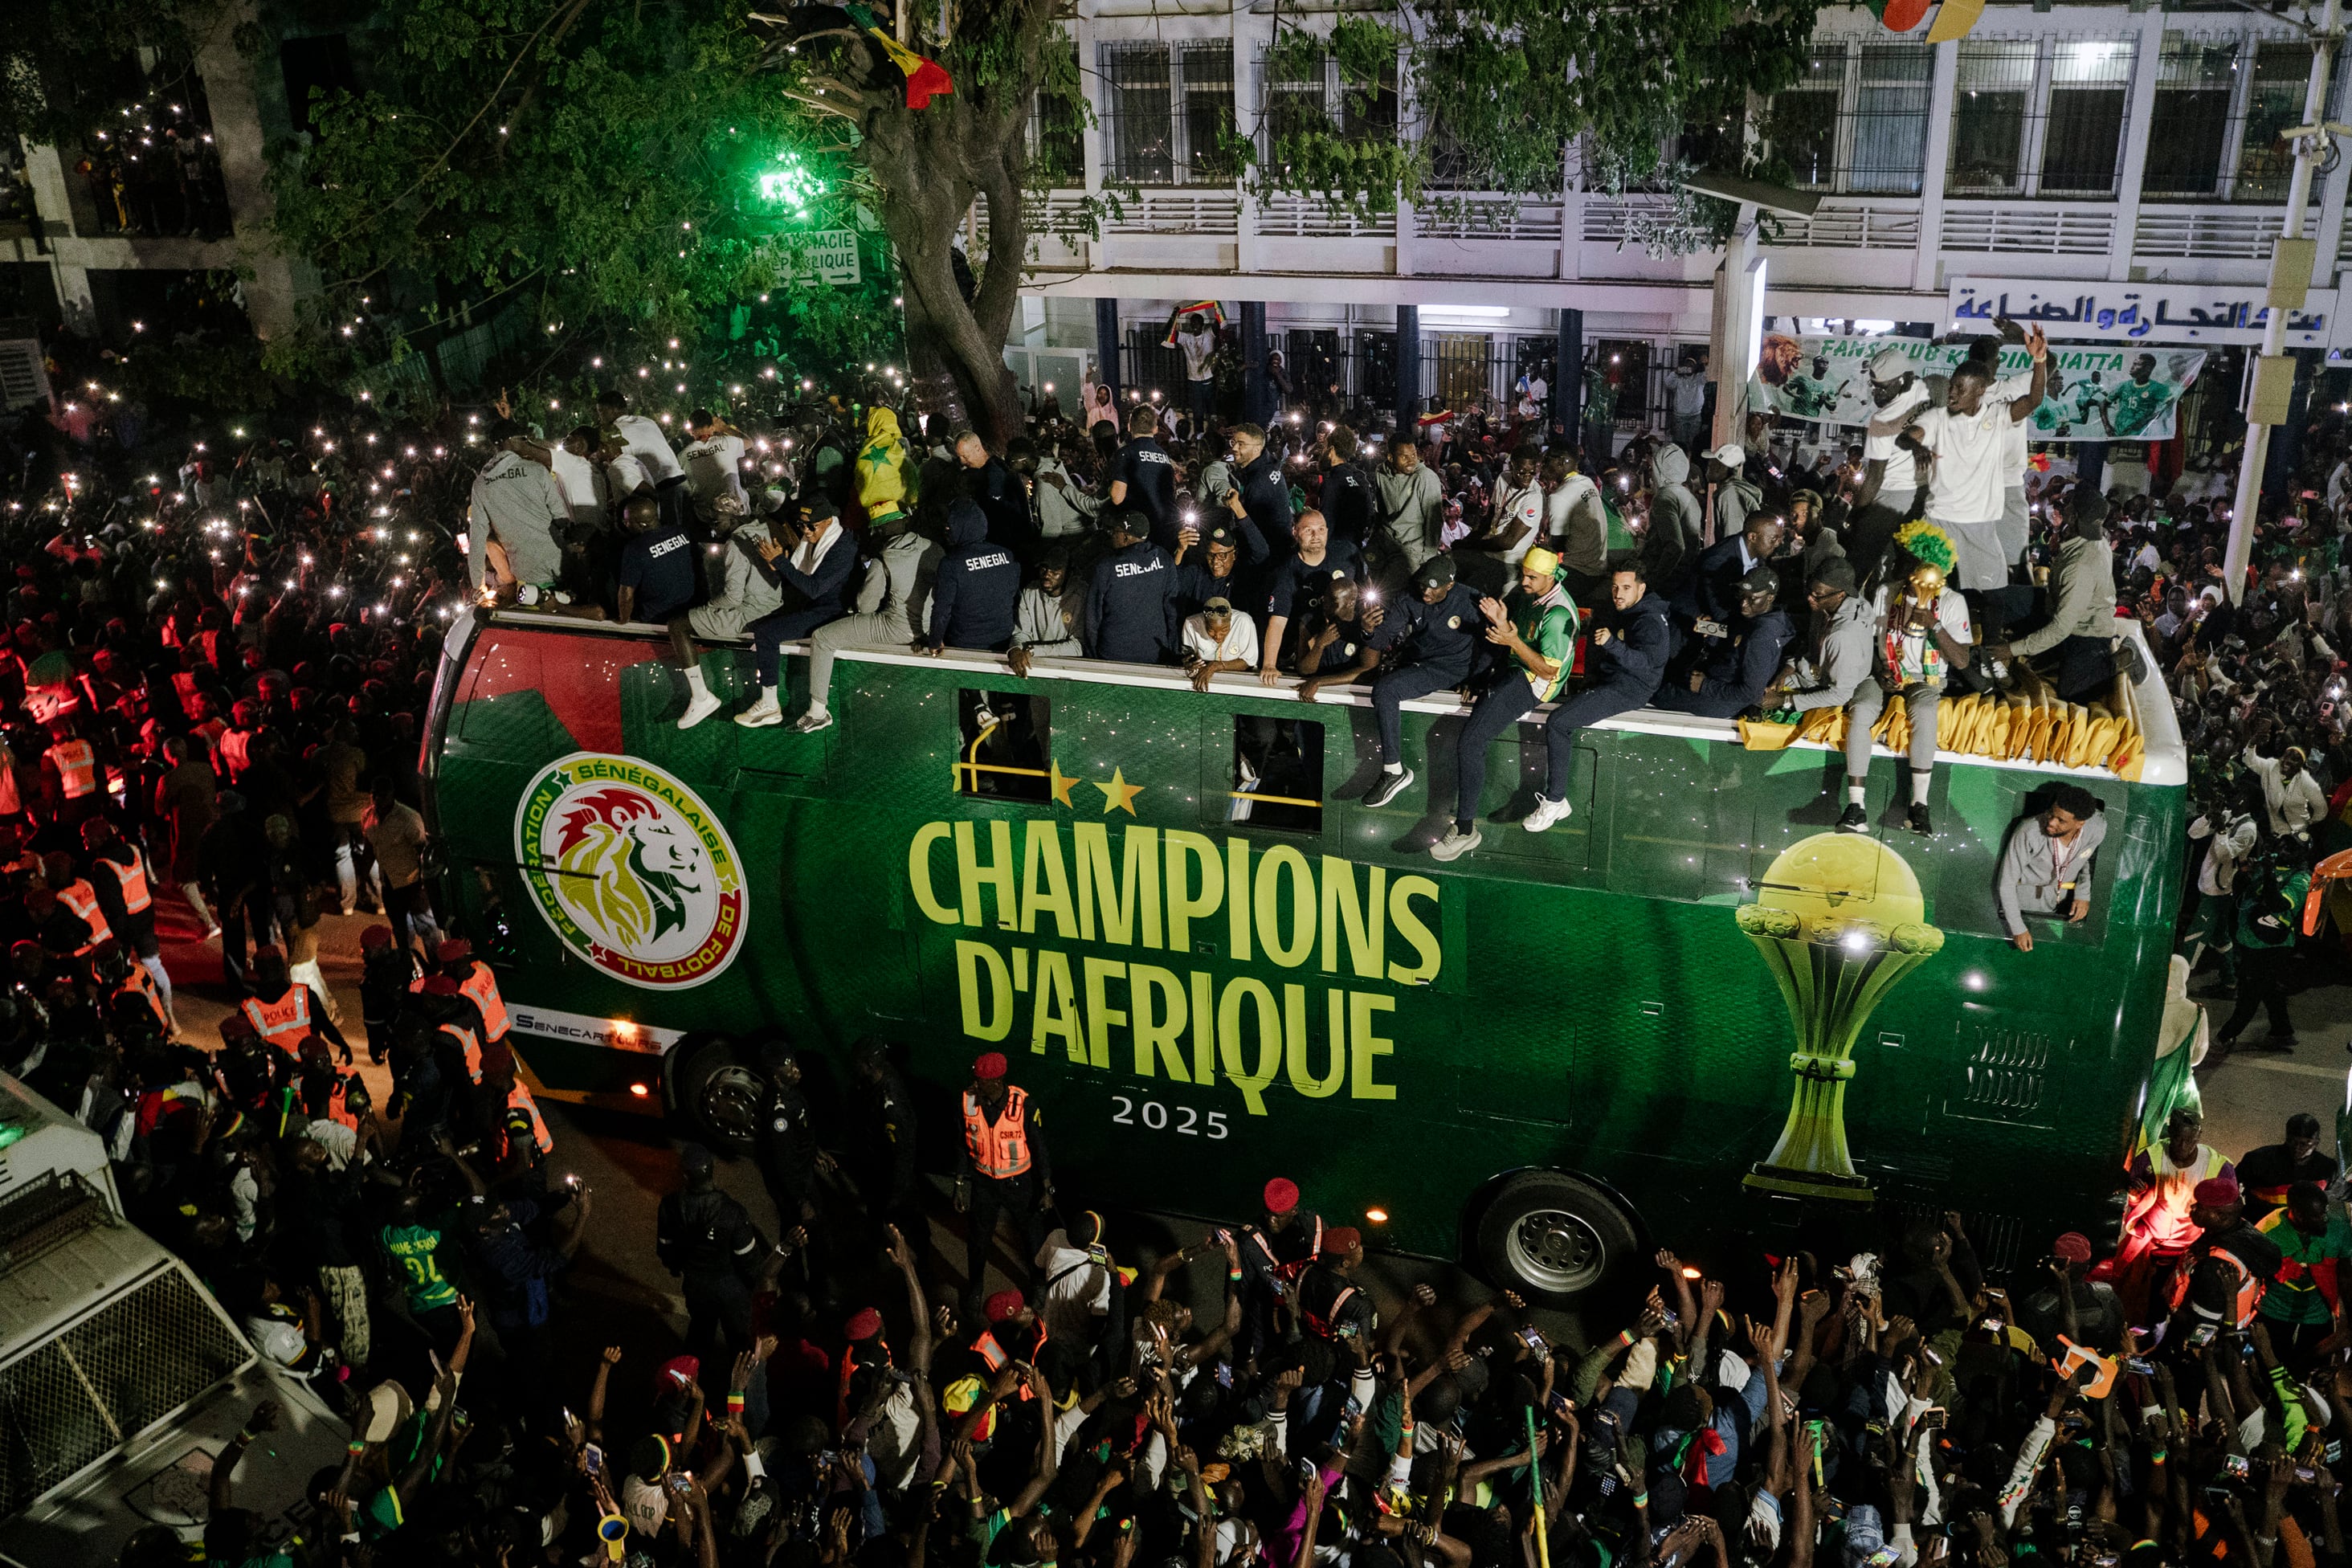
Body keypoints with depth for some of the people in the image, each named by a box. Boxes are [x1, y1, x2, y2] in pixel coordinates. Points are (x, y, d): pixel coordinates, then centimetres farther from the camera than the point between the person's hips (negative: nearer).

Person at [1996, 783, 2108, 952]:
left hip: (2066, 899, 4)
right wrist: (2018, 929, -21)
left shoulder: (2098, 828, -23)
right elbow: (2006, 882, -23)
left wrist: (2084, 894, -7)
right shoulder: (2029, 832, -34)